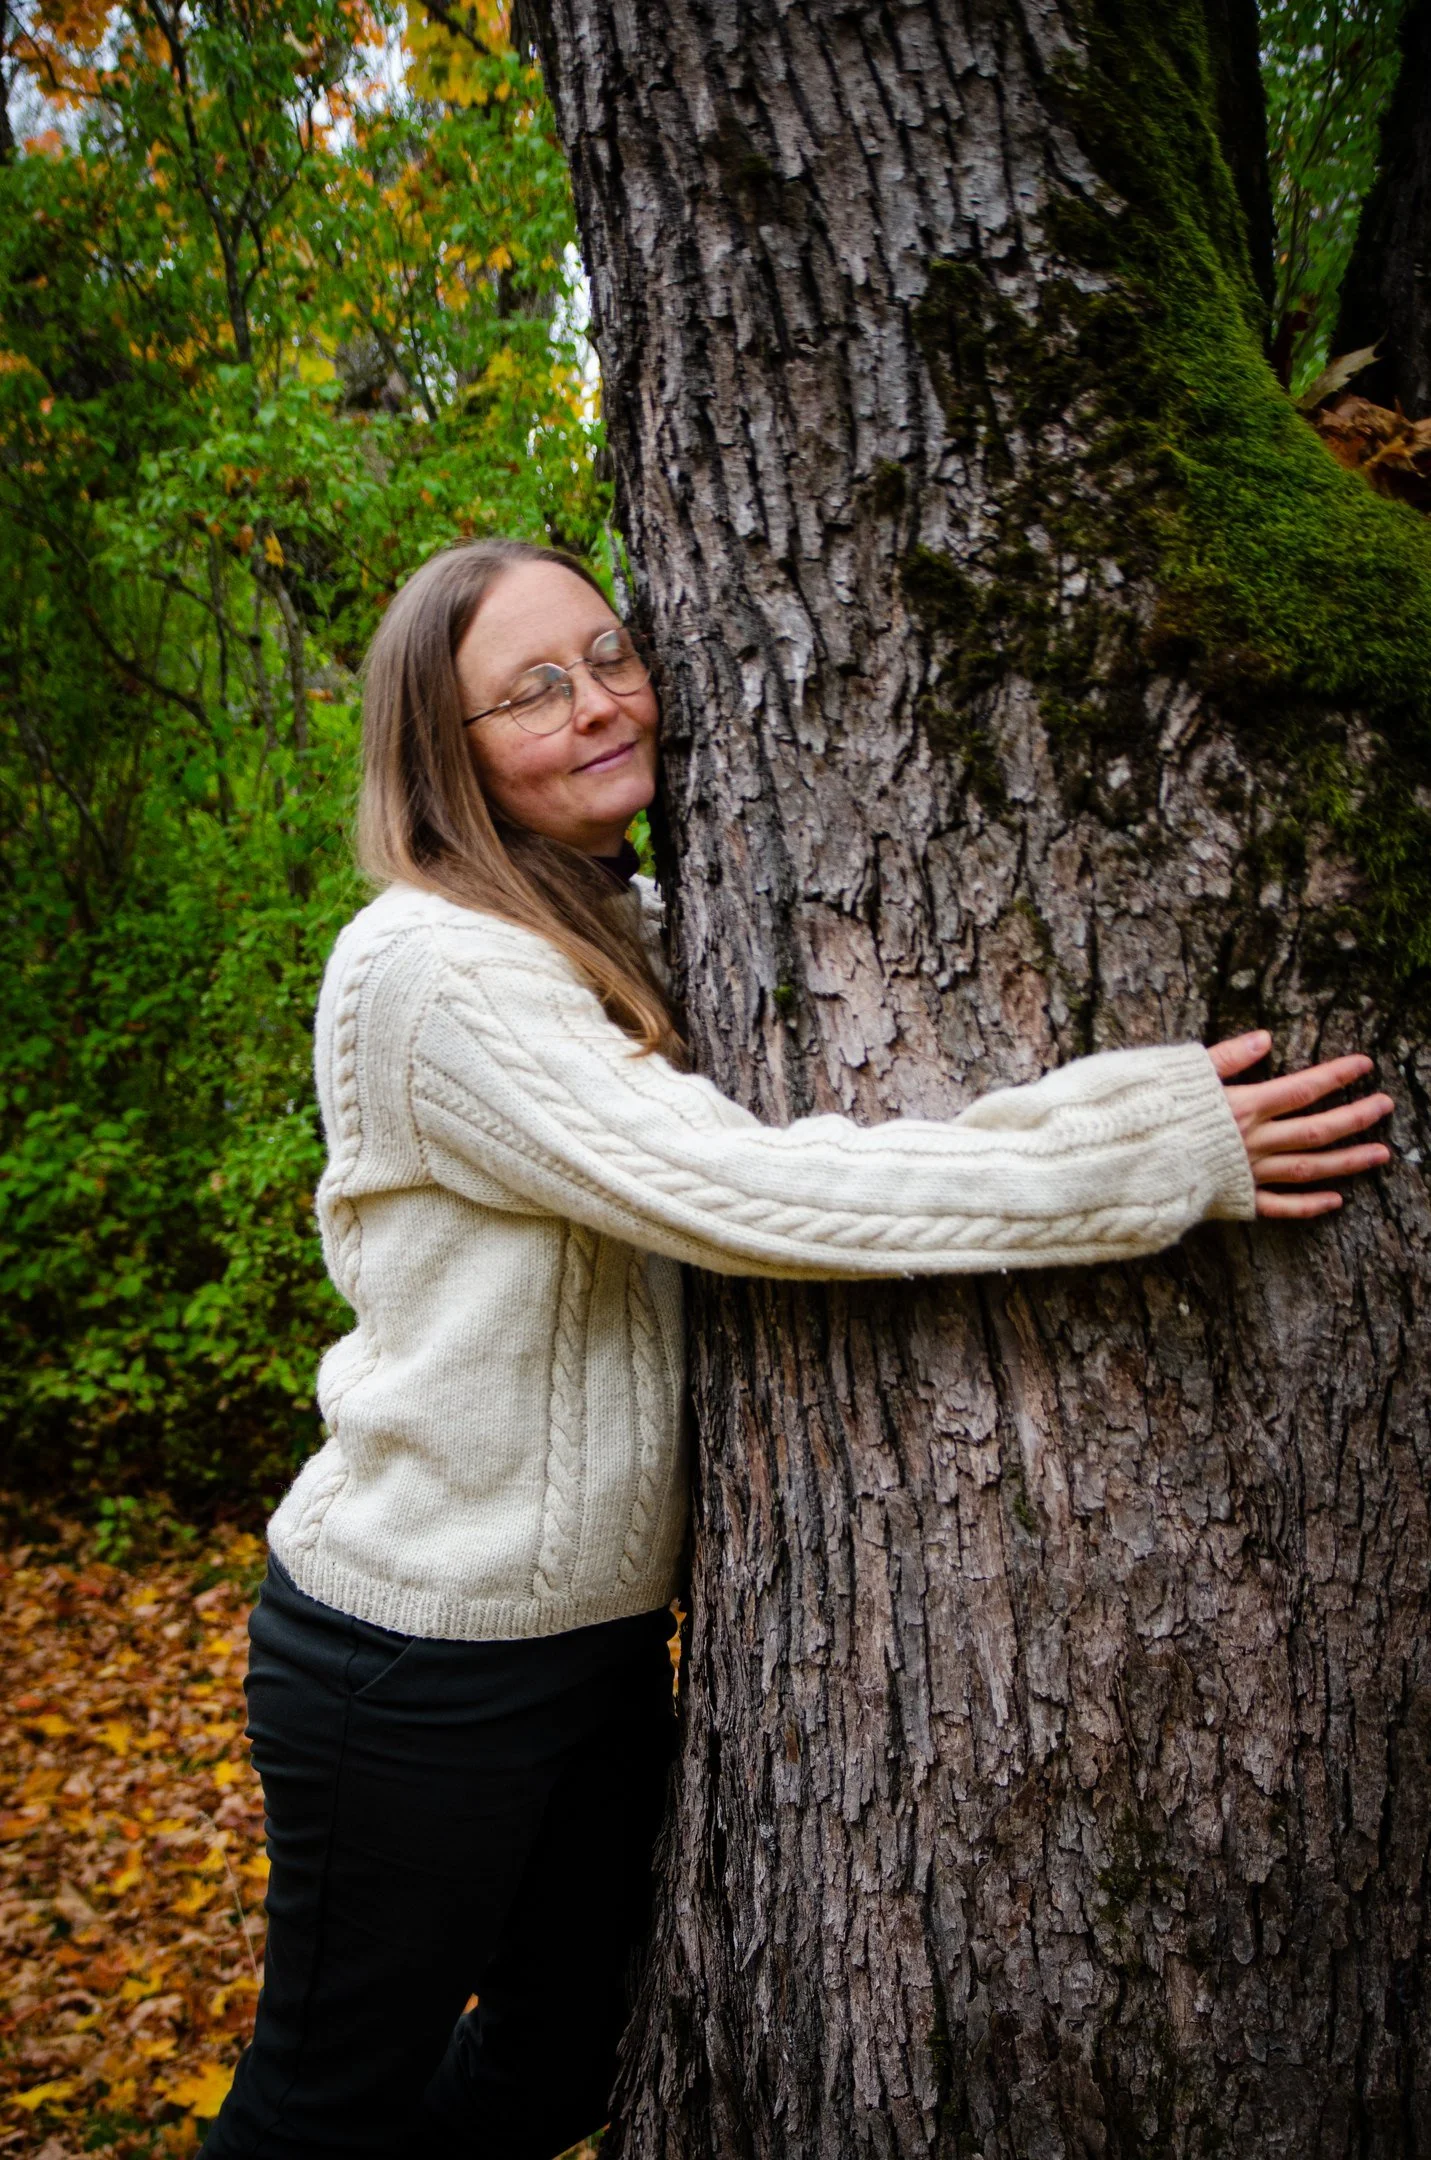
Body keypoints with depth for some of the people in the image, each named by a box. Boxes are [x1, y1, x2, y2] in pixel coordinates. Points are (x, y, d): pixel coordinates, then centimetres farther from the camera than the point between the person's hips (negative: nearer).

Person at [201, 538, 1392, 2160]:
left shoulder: (640, 937, 6)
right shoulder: (426, 968, -21)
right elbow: (736, 1193, -31)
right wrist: (1157, 1144, -30)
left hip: (606, 1624, 8)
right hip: (419, 1654, -8)